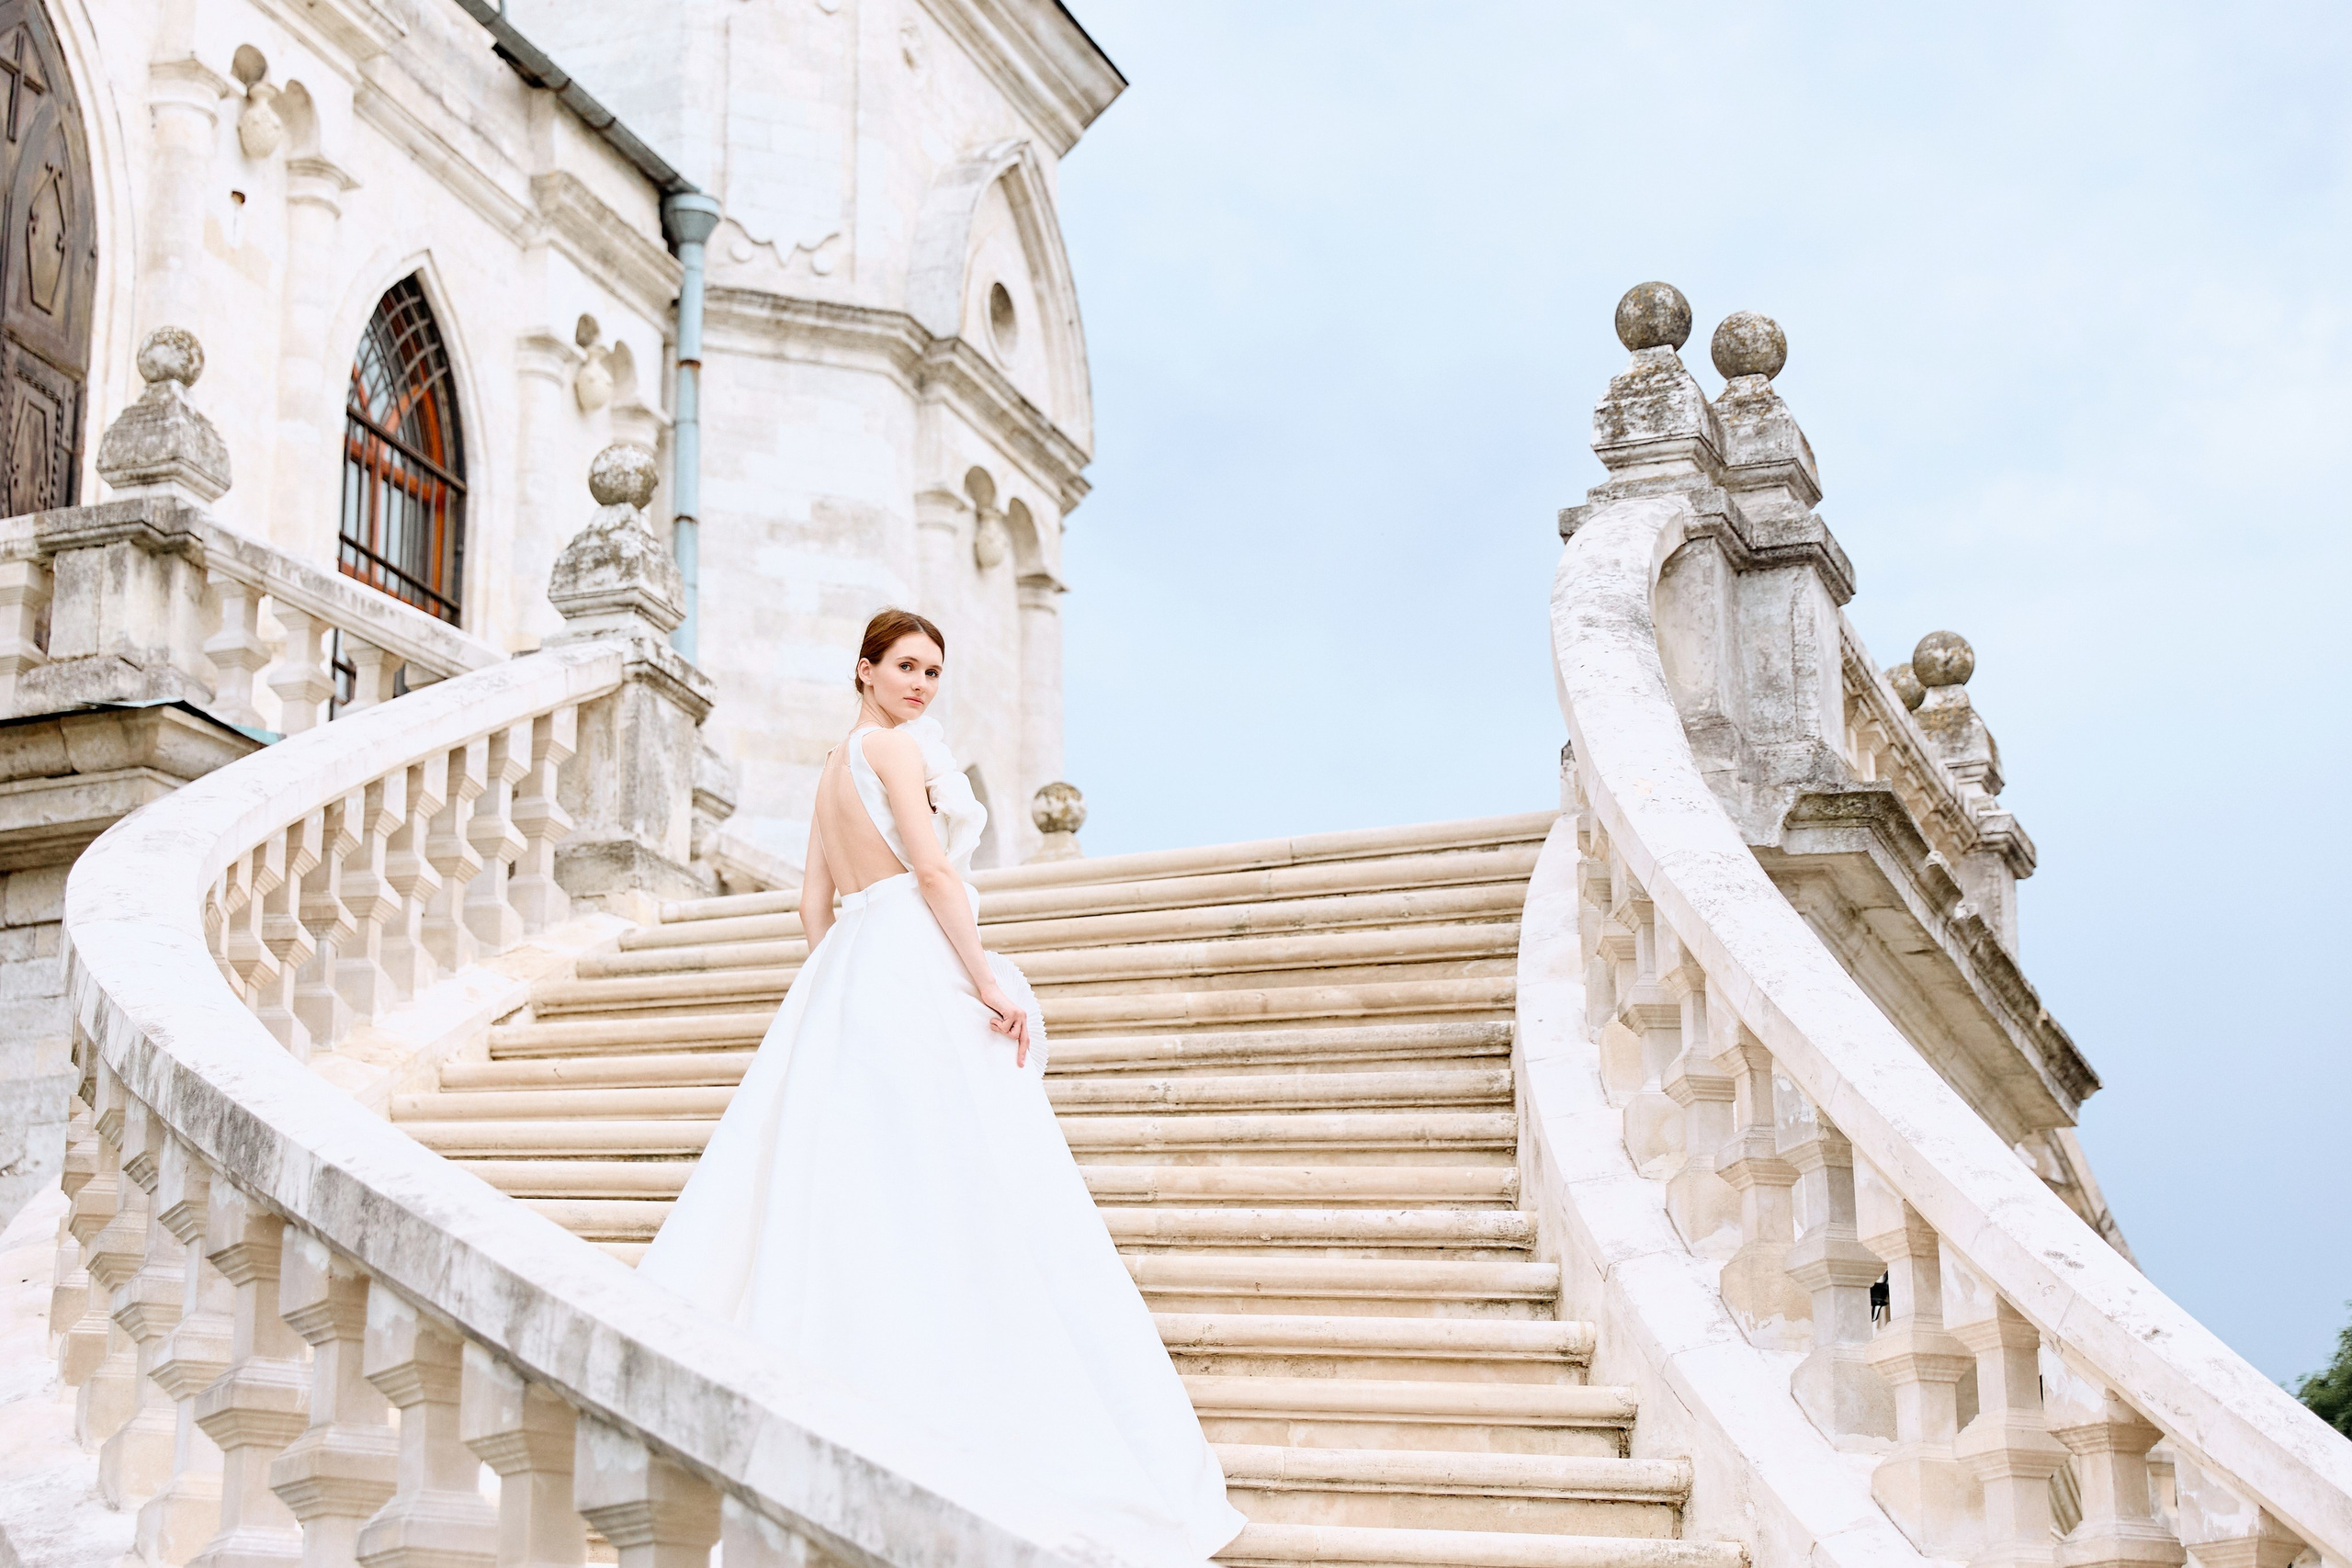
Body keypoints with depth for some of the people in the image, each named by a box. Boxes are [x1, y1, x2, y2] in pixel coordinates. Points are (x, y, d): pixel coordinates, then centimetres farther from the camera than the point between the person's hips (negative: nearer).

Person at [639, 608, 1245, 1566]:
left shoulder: (832, 769, 24)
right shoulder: (895, 745, -2)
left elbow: (815, 902, 23)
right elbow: (932, 868, -13)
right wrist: (987, 978, -17)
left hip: (842, 975, 9)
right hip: (917, 966, -9)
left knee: (837, 1189, 8)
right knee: (950, 1186, -11)